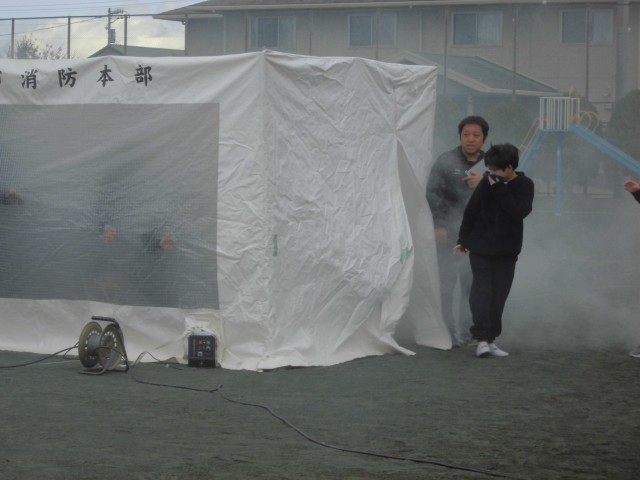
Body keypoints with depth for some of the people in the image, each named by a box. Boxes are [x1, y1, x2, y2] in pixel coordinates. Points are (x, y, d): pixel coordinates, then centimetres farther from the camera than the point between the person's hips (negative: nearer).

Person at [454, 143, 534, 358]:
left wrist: (499, 190, -23)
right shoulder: (486, 183, -2)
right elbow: (470, 211, 5)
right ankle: (482, 338, -10)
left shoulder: (524, 185, -3)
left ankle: (490, 340, 12)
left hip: (506, 251, 0)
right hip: (480, 247, 0)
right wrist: (463, 240, 6)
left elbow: (520, 211, -19)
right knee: (481, 291, -8)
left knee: (498, 294, 5)